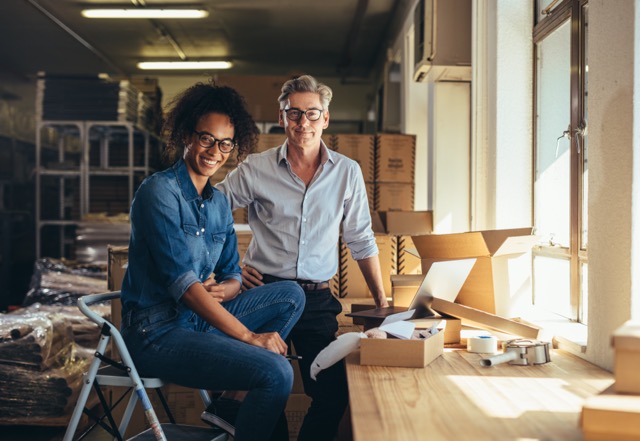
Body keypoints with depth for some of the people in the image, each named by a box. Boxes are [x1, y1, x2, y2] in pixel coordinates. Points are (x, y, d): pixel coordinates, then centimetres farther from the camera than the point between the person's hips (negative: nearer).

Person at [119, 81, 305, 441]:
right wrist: (248, 336, -22)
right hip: (159, 332, -9)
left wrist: (220, 290, -12)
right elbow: (181, 282, -22)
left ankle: (229, 398, -1)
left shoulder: (219, 202, 12)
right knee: (277, 373, -23)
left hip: (201, 316, 9)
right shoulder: (160, 192, -14)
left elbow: (233, 276, 15)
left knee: (292, 295, 2)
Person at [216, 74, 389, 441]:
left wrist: (382, 301, 9)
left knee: (334, 395, -1)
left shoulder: (348, 172, 4)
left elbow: (361, 240, 11)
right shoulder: (256, 169, -1)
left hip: (318, 299, 2)